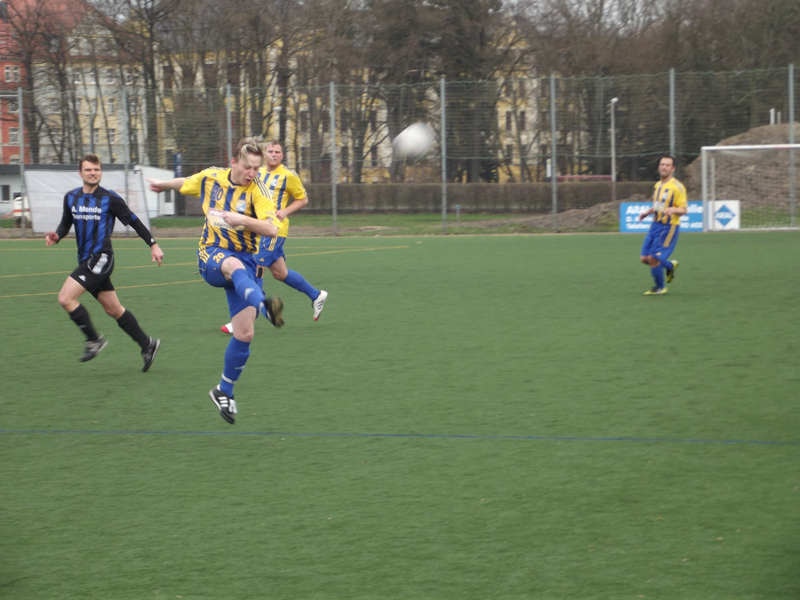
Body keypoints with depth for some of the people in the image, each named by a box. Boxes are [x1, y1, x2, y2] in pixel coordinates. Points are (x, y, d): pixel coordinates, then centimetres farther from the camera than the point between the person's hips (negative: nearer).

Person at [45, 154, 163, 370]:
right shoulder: (71, 198, 8)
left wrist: (153, 244, 3)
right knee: (113, 309, 13)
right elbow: (66, 223, 19)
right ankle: (147, 344, 25)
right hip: (86, 260, 7)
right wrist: (56, 235, -4)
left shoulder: (110, 198, -8)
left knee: (66, 298, -17)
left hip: (101, 258, -7)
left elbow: (133, 221, -1)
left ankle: (94, 339, -3)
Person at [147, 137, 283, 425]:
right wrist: (162, 184, 43)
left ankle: (224, 391, 15)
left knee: (245, 333, -7)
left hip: (244, 258, 0)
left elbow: (271, 229, -19)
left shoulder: (257, 190, -7)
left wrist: (241, 219, -33)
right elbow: (185, 183, 26)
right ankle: (264, 306, -73)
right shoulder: (211, 177, 2)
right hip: (211, 255, 0)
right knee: (234, 265, -40)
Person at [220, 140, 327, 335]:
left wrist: (285, 211, -13)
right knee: (280, 273, 12)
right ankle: (316, 295, 31)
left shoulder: (288, 176, -5)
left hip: (274, 229, -7)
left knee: (256, 269, -13)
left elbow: (302, 199, 2)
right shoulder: (258, 173, 13)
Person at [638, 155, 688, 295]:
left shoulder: (677, 187, -12)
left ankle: (660, 287, 12)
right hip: (656, 225, 8)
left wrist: (673, 209, -34)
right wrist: (647, 212, 13)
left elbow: (683, 210, -14)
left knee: (653, 258, -9)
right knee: (644, 258, 5)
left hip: (669, 227, -8)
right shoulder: (658, 185, 12)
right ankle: (670, 265, 30)